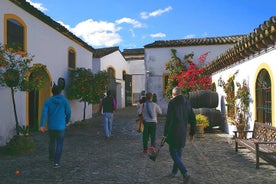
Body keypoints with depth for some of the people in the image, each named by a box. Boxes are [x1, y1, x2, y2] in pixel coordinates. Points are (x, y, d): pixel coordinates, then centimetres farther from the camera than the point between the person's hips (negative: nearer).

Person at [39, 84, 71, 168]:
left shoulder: (48, 101, -2)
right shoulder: (64, 100, -6)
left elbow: (44, 113, -11)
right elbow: (68, 112, -3)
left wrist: (42, 125, -14)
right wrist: (66, 121, 15)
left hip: (51, 126, 3)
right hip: (61, 126, -3)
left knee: (52, 142, 23)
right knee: (59, 144, 5)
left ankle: (51, 157, 40)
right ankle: (56, 162, 0)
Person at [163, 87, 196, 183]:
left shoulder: (172, 103, -11)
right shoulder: (187, 103, 7)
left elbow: (168, 119, -16)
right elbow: (193, 119, 9)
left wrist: (165, 133, -10)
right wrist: (192, 132, 17)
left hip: (173, 132, -6)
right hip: (183, 132, 7)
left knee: (174, 153, 0)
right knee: (178, 152, 18)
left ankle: (185, 173, -10)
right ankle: (174, 172, 31)